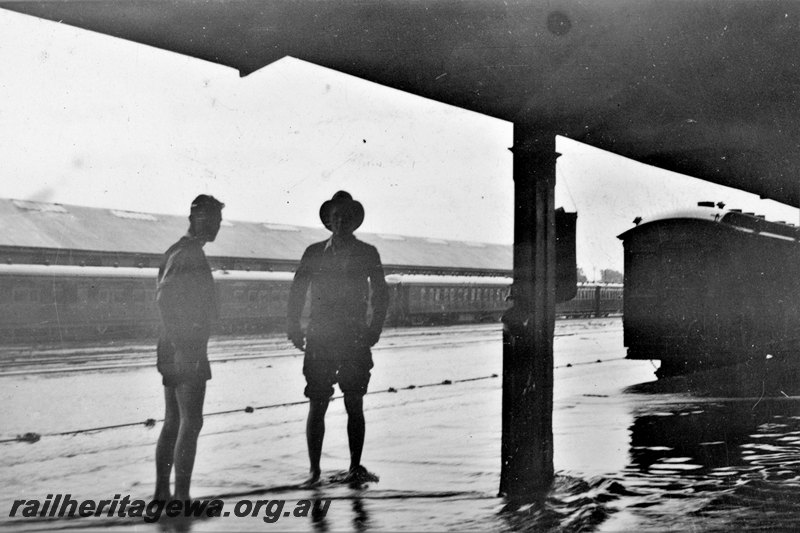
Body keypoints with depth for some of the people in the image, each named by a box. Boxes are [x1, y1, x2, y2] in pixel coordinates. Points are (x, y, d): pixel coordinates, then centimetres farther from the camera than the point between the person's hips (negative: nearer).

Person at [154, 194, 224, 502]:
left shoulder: (178, 251, 15)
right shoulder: (189, 254, -15)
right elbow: (165, 297, -26)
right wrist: (180, 345, -24)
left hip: (173, 351, 10)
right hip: (187, 352, -10)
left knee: (173, 423, 14)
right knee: (191, 423, -5)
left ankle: (162, 492, 20)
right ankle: (181, 497, -2)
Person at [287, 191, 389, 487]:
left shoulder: (367, 253, 7)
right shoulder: (314, 253, 7)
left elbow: (381, 293, 7)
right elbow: (296, 292, 8)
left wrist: (374, 328, -3)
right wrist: (294, 328, -2)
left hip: (356, 339, 0)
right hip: (319, 340, 0)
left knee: (354, 405, 3)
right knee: (317, 406, -1)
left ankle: (355, 467, 13)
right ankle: (314, 469, 9)